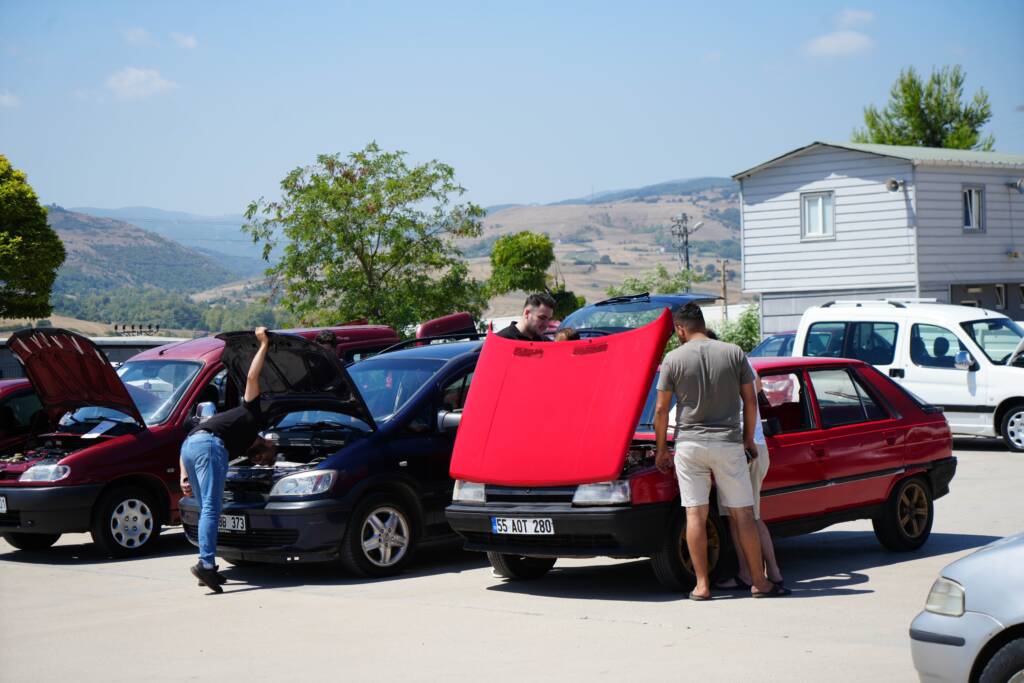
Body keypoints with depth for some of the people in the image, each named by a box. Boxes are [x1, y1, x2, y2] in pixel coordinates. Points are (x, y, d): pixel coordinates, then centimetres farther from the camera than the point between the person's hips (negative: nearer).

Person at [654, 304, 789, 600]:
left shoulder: (673, 359, -1)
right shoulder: (734, 353, 3)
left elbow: (661, 410, -1)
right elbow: (750, 401, 4)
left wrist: (661, 449, 11)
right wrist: (748, 439, 16)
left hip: (689, 443, -1)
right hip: (728, 442, 1)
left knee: (695, 515, 2)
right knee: (743, 514, 5)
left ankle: (702, 585, 1)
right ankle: (759, 581, 7)